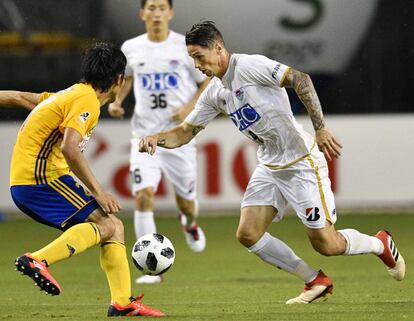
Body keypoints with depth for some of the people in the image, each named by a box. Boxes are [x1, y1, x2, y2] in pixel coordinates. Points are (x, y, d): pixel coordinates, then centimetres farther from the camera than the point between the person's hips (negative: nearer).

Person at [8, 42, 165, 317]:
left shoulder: (69, 95, 20)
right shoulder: (87, 101, -10)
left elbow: (18, 97, 28)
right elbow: (69, 148, -24)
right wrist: (98, 192, -19)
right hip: (41, 177, -10)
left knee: (114, 226, 8)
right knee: (107, 224, -18)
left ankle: (123, 302, 1)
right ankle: (38, 260, -30)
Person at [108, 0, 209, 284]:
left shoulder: (186, 47, -4)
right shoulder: (131, 48, 2)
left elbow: (208, 84, 3)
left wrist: (189, 108, -13)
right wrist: (117, 100, 6)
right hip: (144, 136, 1)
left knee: (186, 201, 9)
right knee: (144, 195, -17)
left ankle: (190, 224, 49)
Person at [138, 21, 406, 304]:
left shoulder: (250, 65, -17)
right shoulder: (215, 92, 8)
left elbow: (300, 79, -25)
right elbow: (186, 131, 14)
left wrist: (320, 129, -30)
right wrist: (156, 139, -7)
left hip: (301, 162, -8)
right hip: (269, 167, 8)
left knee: (326, 245, -6)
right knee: (248, 234, -5)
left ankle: (381, 244, 25)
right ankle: (316, 281, 9)